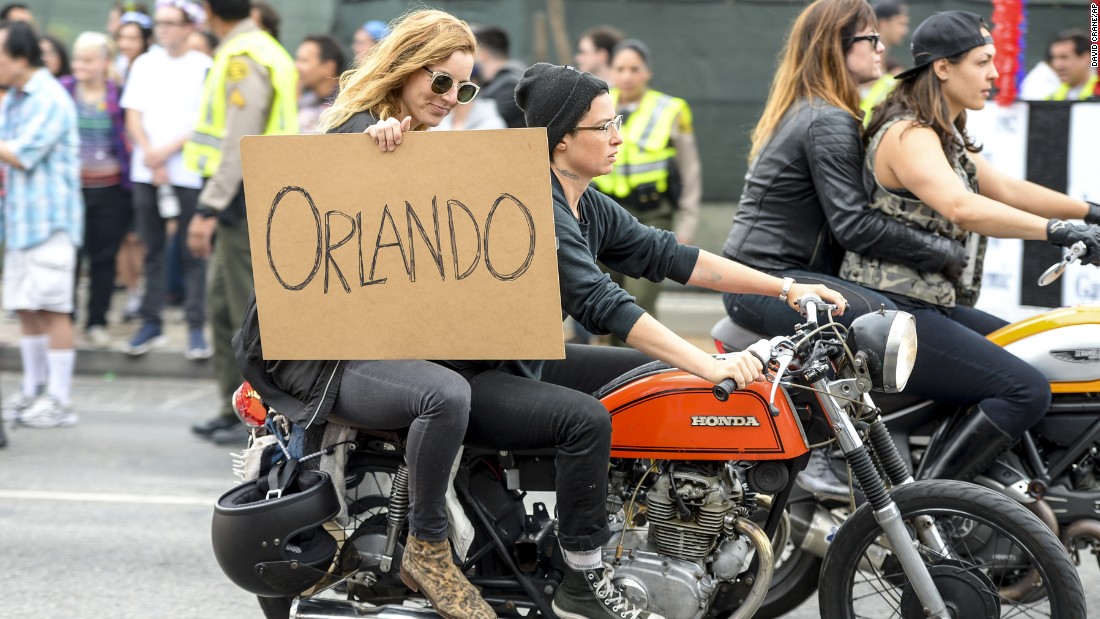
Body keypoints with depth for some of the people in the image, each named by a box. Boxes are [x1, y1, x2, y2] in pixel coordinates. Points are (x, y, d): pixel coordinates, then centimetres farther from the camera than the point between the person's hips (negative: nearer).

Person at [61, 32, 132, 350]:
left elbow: (131, 138, 8)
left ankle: (97, 321, 14)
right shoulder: (62, 92, 2)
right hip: (70, 186, 0)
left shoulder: (119, 96, 1)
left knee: (104, 257, 5)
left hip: (110, 189, 0)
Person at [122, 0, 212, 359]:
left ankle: (196, 327, 1)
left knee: (192, 252, -2)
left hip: (189, 172, -4)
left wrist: (168, 151, -12)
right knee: (153, 249, 8)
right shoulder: (145, 64, 10)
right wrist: (150, 157, -7)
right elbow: (134, 116, 6)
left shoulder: (203, 68, -1)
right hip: (146, 172, 4)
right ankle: (151, 323, 13)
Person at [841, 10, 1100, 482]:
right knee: (1026, 390, -22)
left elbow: (1005, 189, 22)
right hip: (893, 314, -11)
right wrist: (1058, 231, -36)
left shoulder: (947, 137, 18)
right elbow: (962, 208, -32)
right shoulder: (908, 135, -16)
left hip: (934, 306, 11)